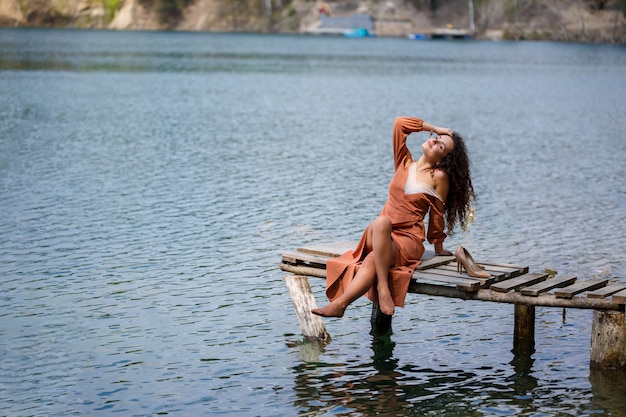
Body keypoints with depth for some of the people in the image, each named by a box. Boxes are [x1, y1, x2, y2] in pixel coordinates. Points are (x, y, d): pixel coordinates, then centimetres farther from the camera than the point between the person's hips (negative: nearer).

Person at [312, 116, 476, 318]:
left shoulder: (439, 177, 0)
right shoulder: (405, 163, 13)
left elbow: (437, 214, 8)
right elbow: (400, 123, 8)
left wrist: (438, 247, 15)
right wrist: (434, 128, 14)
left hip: (408, 240, -3)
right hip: (378, 234, 3)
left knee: (372, 260, -35)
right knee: (381, 222, -37)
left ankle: (339, 303, -48)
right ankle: (382, 287, -48)